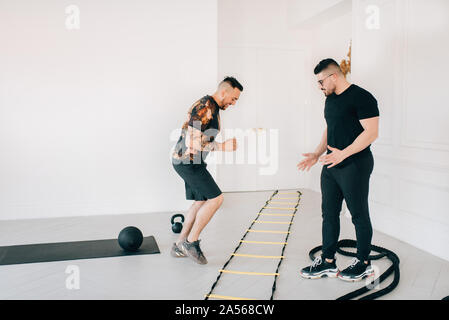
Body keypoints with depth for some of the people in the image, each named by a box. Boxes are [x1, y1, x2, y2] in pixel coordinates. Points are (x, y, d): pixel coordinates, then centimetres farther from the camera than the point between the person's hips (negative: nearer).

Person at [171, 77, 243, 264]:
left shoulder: (213, 108, 14)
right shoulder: (204, 108, -19)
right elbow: (193, 144, -25)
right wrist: (223, 147, -21)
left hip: (193, 161, 11)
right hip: (187, 161, -11)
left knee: (202, 201, 14)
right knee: (215, 199, -10)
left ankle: (179, 246, 22)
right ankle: (190, 242, 2)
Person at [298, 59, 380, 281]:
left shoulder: (361, 97, -11)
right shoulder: (330, 99, 15)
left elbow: (371, 132, -18)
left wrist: (344, 153, -25)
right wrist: (317, 154, 13)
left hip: (354, 166, -8)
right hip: (331, 166, 8)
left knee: (359, 215, 3)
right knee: (329, 214, 9)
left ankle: (364, 264, 18)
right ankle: (328, 262, 19)